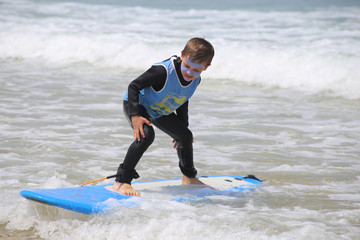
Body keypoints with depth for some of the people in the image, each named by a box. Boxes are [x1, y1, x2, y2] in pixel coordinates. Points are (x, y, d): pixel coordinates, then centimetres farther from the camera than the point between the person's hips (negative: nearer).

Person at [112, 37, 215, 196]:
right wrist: (135, 116, -41)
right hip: (135, 104, -8)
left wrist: (183, 126, 17)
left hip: (160, 111, 8)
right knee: (146, 135, -33)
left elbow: (183, 101, 7)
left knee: (185, 135, 13)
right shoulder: (164, 71, -38)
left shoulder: (196, 80, -14)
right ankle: (121, 182, -32)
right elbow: (133, 86, -32)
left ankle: (189, 178, 40)